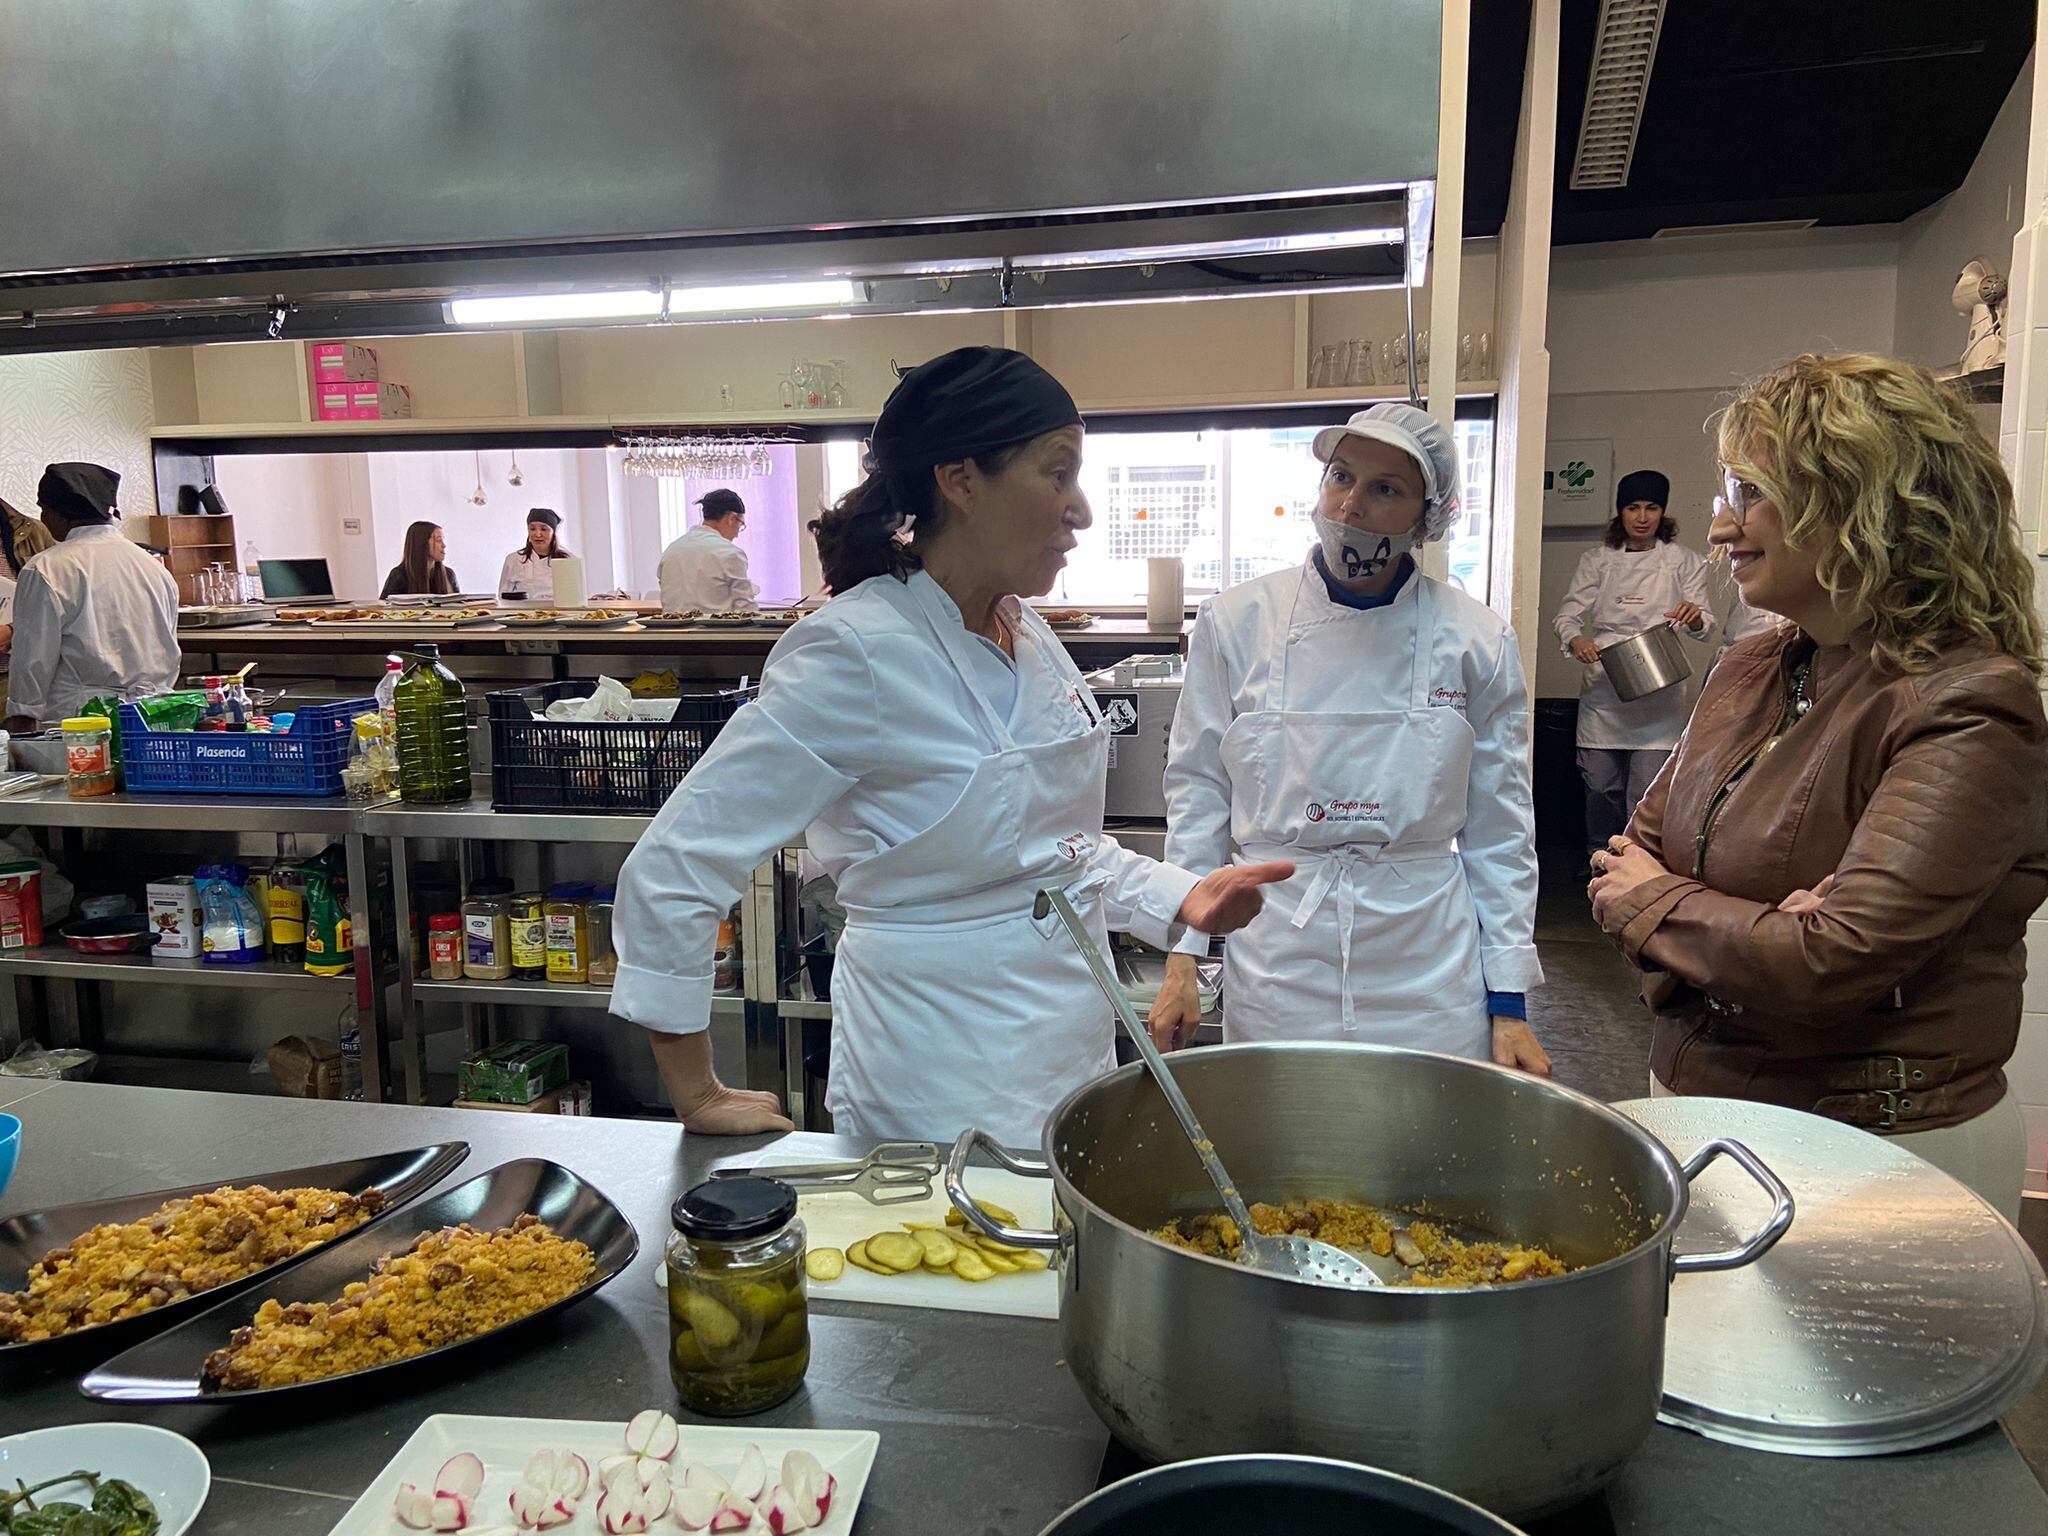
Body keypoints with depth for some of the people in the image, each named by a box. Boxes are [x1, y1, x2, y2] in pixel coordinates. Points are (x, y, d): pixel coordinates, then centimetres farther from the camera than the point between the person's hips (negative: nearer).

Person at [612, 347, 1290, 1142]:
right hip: (949, 1081, -8)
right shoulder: (858, 651, -22)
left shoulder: (1028, 637, 3)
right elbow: (670, 871, -21)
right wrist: (700, 1099, -14)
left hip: (1073, 1041, 8)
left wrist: (1182, 898, 0)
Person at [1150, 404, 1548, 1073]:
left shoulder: (1476, 641, -3)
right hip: (1275, 962, 0)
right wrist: (1181, 961, -1)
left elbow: (1498, 829, 2)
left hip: (1426, 973, 1)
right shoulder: (1235, 622, -3)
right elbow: (1197, 792, 2)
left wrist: (1508, 1003, 2)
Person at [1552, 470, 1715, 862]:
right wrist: (1575, 639, -21)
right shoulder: (1597, 560, 10)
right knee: (1599, 783, 5)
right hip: (1603, 689, 1)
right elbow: (1567, 614, 2)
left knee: (1647, 793, -8)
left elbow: (1705, 629, 2)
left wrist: (1695, 619, -23)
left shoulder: (1684, 561, 8)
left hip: (1659, 693, -1)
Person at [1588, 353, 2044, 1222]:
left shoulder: (1968, 711, -20)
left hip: (1883, 1146, -6)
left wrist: (1653, 902, -10)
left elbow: (1831, 962, -27)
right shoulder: (1748, 673, 4)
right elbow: (1637, 855, 5)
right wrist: (1743, 933, -16)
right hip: (1697, 1093, 7)